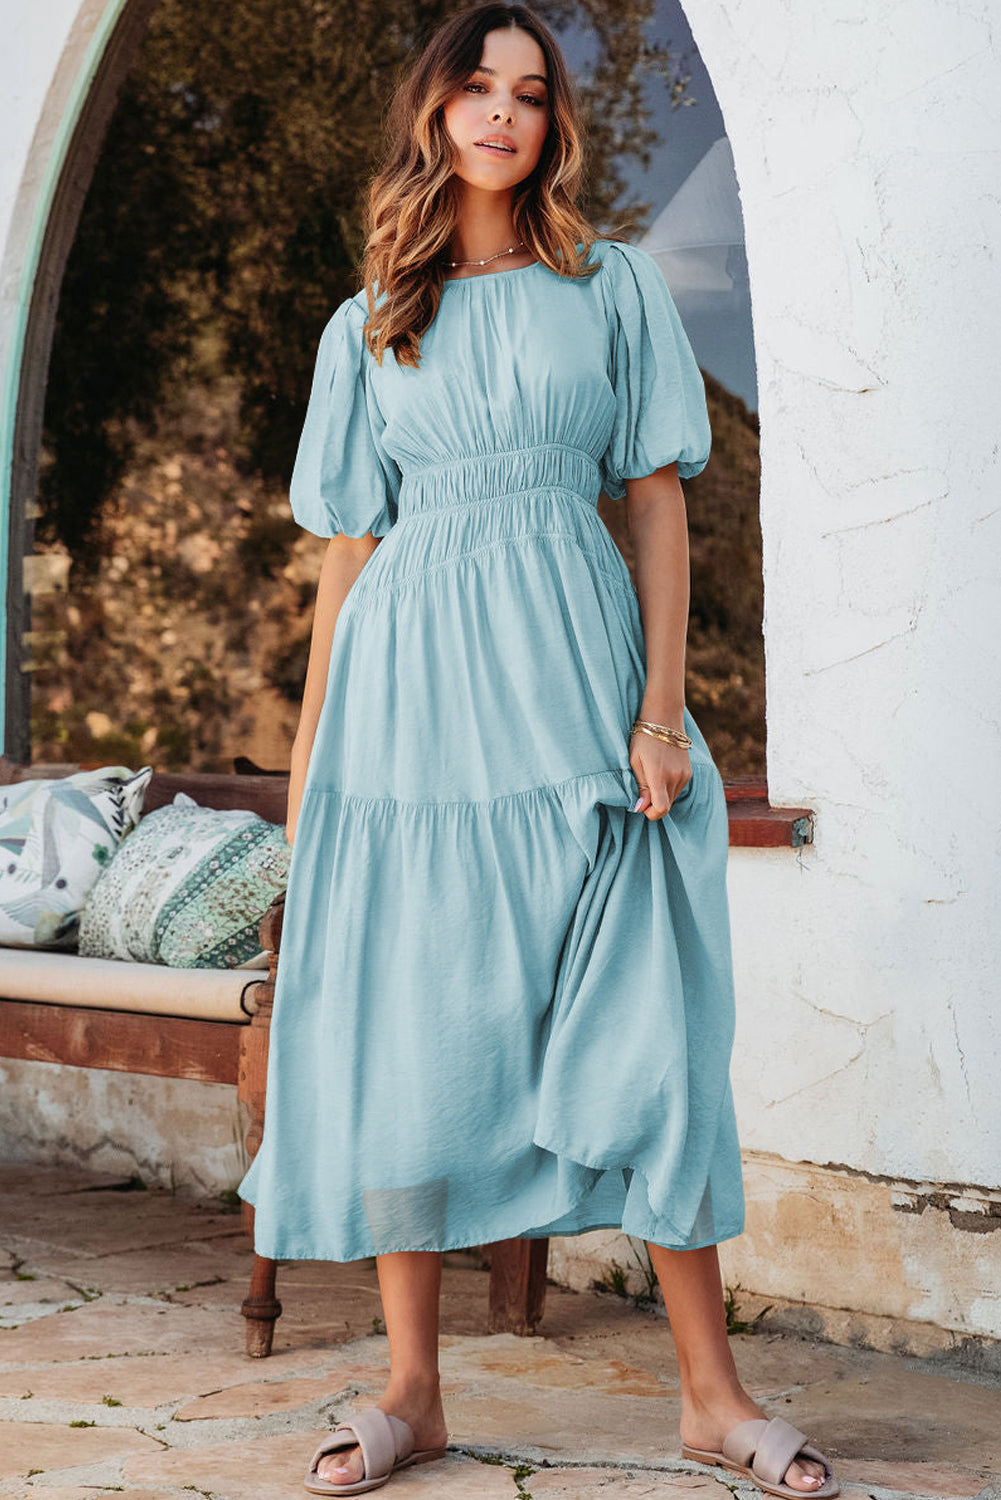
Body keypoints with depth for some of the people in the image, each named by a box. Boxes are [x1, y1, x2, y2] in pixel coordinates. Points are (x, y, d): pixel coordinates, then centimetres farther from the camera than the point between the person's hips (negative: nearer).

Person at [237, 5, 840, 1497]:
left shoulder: (615, 286, 11)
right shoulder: (369, 327, 14)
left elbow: (660, 501, 5)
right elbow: (349, 544, 14)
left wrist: (661, 703, -5)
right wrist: (311, 741, 9)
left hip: (571, 668, -1)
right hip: (411, 682, 2)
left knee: (642, 1022, -3)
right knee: (403, 1025, 0)